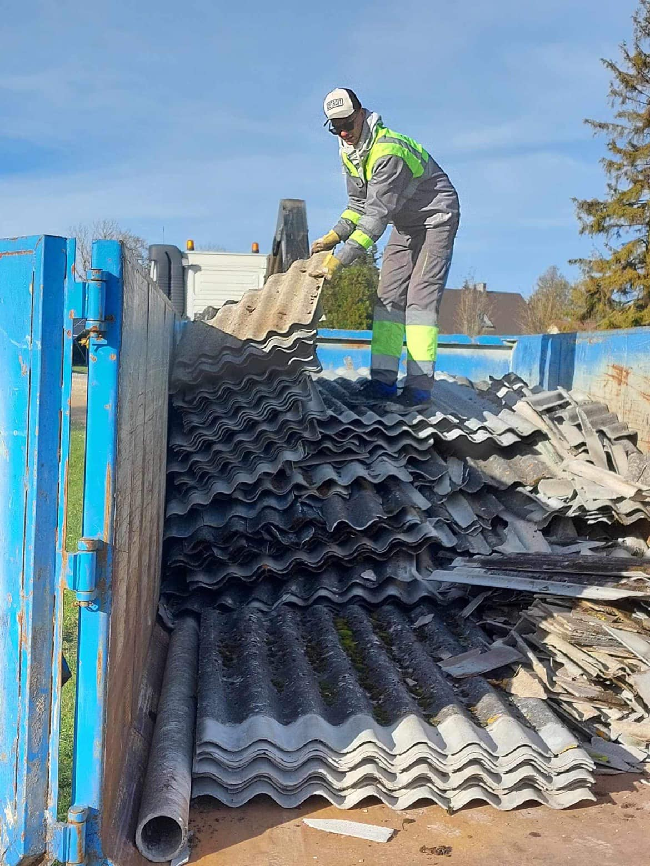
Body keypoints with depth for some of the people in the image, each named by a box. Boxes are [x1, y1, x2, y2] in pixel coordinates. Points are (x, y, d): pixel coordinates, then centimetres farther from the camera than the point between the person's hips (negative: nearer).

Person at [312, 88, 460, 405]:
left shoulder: (388, 150, -29)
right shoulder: (349, 152, 0)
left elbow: (377, 214, -34)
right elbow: (358, 204, 8)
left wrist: (342, 257, -37)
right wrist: (334, 235, -9)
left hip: (436, 218, -9)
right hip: (405, 223, 9)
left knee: (420, 296, -18)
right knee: (389, 295, -1)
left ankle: (420, 384, -19)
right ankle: (383, 378, -3)